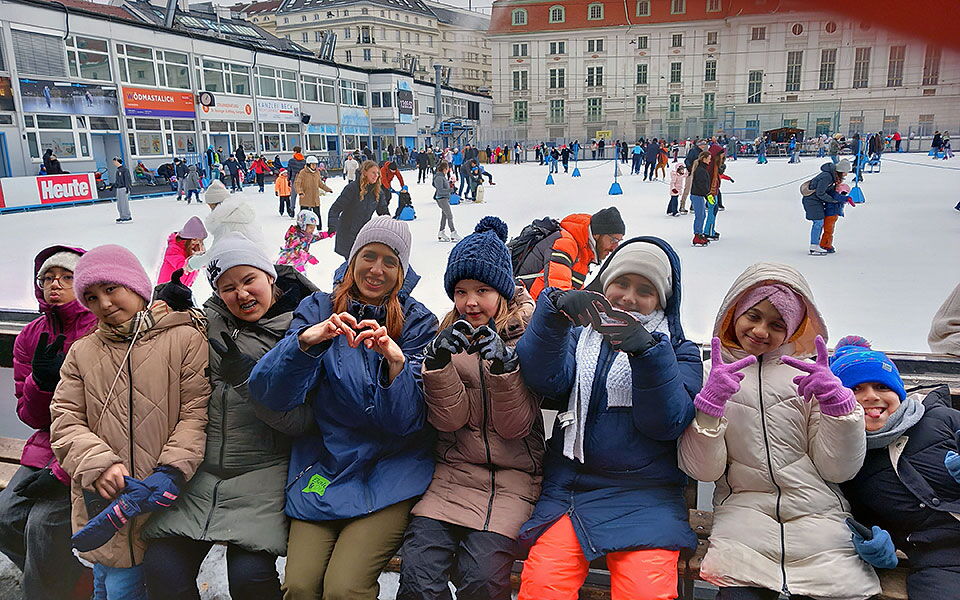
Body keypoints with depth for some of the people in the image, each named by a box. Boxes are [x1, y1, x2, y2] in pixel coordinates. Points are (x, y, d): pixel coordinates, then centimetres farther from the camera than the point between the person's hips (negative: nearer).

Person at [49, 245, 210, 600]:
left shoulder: (185, 338, -2)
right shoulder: (82, 352, 12)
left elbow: (196, 413, -7)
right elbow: (64, 422, 6)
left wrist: (171, 470, -18)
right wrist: (98, 464, -12)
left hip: (159, 503, -3)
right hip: (103, 502, 4)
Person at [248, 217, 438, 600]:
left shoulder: (417, 322, 0)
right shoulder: (318, 309, 3)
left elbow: (408, 420, -9)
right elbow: (270, 394, -10)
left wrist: (396, 360, -27)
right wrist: (307, 339, -27)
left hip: (390, 470, -2)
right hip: (323, 465, 2)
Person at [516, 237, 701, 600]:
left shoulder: (678, 350, 11)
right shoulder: (579, 335, 14)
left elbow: (667, 423, -6)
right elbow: (546, 379, -8)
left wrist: (647, 350, -21)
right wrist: (556, 310, -23)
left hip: (644, 494, 0)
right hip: (569, 489, 1)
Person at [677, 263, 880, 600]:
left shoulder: (807, 372, 6)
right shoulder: (711, 375, 3)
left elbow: (839, 470, 3)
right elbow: (703, 470, -3)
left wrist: (836, 402, -11)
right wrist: (709, 405, -17)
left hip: (818, 514, 3)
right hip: (744, 512, -2)